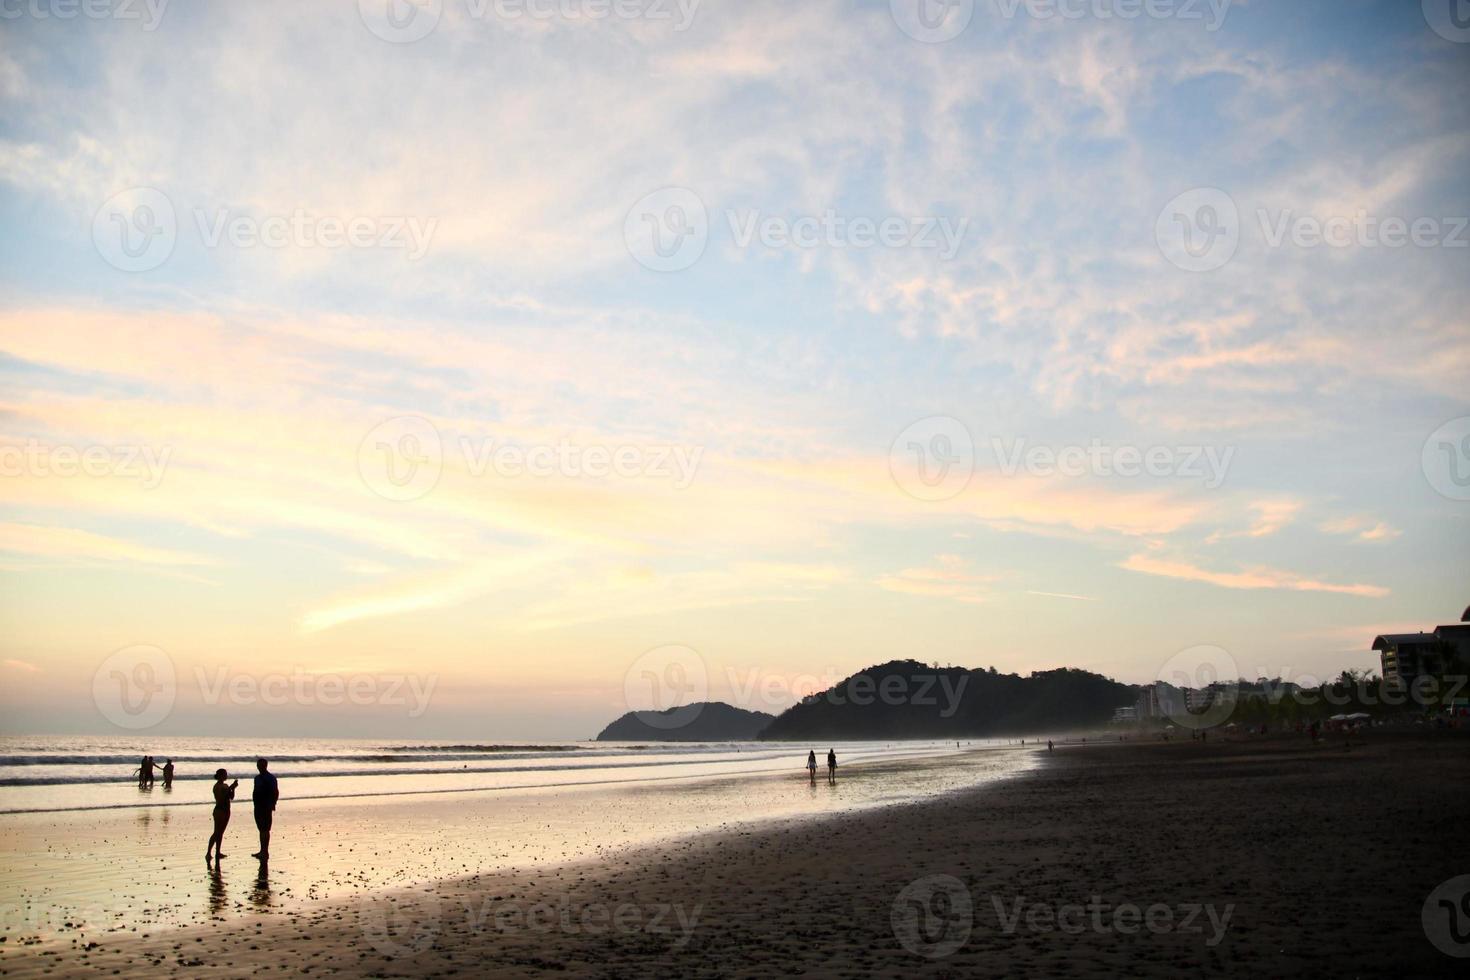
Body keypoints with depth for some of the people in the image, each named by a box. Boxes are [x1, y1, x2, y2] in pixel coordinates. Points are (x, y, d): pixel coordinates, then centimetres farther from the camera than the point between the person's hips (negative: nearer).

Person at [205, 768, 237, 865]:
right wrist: (230, 789, -22)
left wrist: (233, 788, 0)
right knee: (216, 833, -10)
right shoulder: (217, 786, -11)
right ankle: (208, 853, -10)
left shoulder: (225, 786, 13)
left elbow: (231, 797, 14)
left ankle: (218, 852, 16)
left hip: (226, 810, 8)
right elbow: (220, 798, -22)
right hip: (219, 810, -8)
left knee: (221, 833, 11)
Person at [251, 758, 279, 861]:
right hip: (258, 806, 8)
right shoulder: (257, 778, 14)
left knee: (265, 829, -7)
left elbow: (276, 793, -14)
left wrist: (272, 805, -20)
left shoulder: (270, 778, -11)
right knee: (261, 829, 13)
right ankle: (262, 851, 21)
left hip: (266, 807, -8)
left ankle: (265, 852, -4)